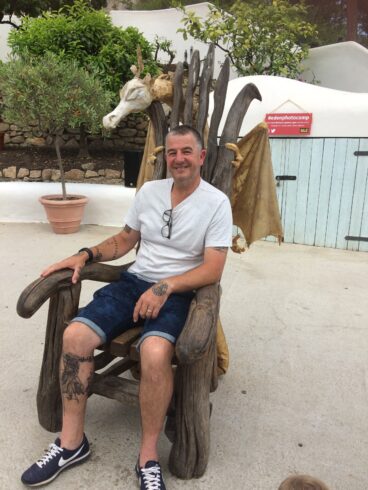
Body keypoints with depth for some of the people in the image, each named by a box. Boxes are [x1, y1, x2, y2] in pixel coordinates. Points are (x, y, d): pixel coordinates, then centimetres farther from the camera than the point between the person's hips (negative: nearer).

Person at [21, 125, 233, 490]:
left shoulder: (216, 203, -5)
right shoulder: (148, 191, 10)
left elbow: (213, 270, -11)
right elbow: (124, 240, 18)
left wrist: (165, 287, -23)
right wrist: (86, 255, 2)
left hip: (177, 292, -4)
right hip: (134, 281, 5)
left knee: (154, 352, -35)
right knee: (74, 335, -17)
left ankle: (148, 457, -11)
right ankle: (71, 442, 1)